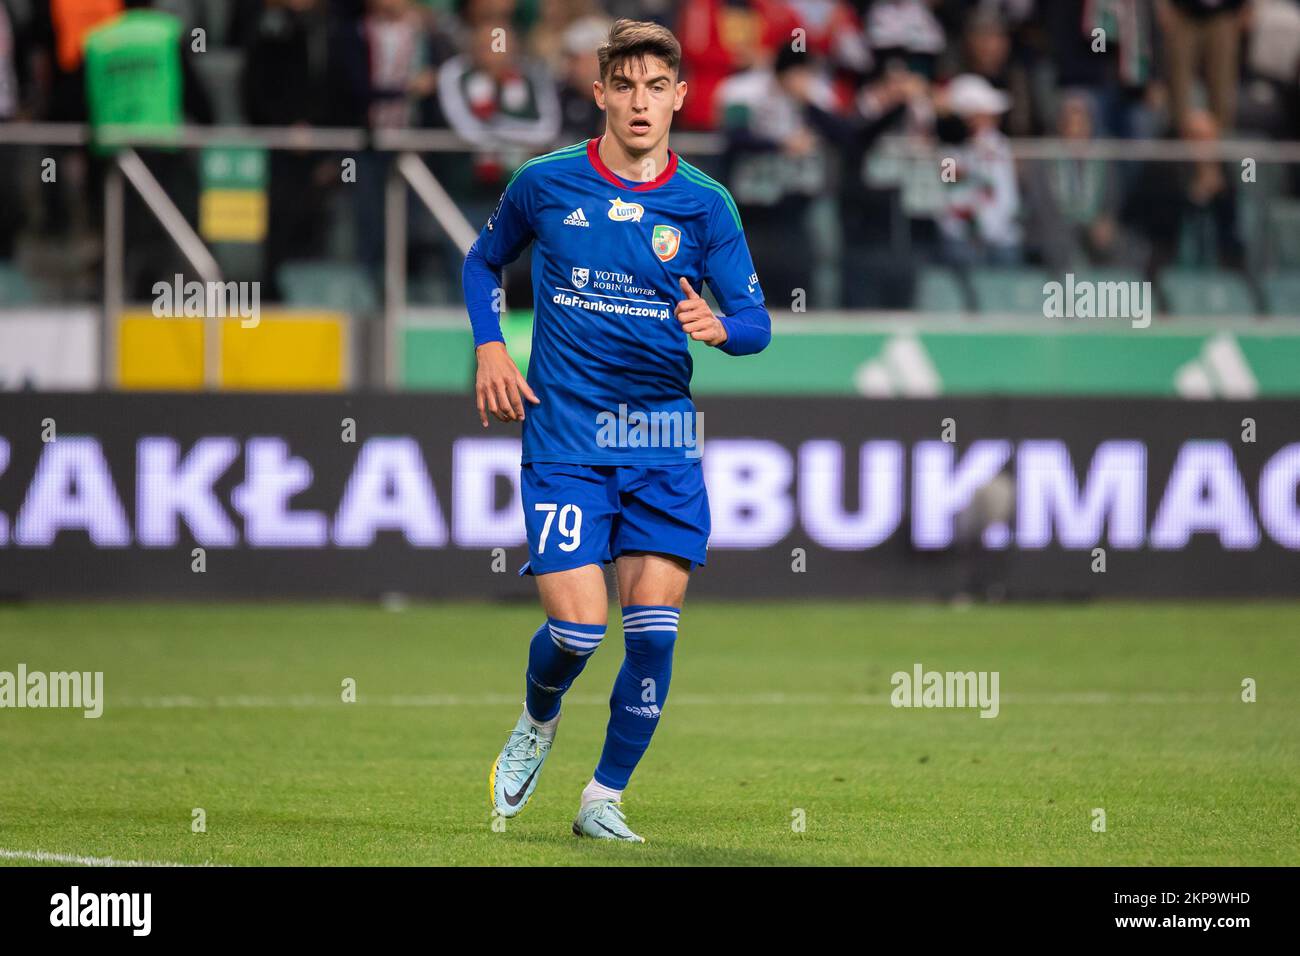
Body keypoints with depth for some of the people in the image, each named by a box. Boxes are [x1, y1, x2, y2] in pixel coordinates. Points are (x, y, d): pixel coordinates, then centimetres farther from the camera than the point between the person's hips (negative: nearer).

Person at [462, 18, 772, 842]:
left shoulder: (705, 205, 3)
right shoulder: (546, 184, 2)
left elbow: (756, 322, 3)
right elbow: (484, 262, 19)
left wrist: (720, 326, -20)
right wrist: (490, 347, 4)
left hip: (663, 441, 2)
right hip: (564, 435, -1)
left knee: (653, 631, -7)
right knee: (578, 626, -12)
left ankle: (605, 798, 10)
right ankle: (538, 721, 23)